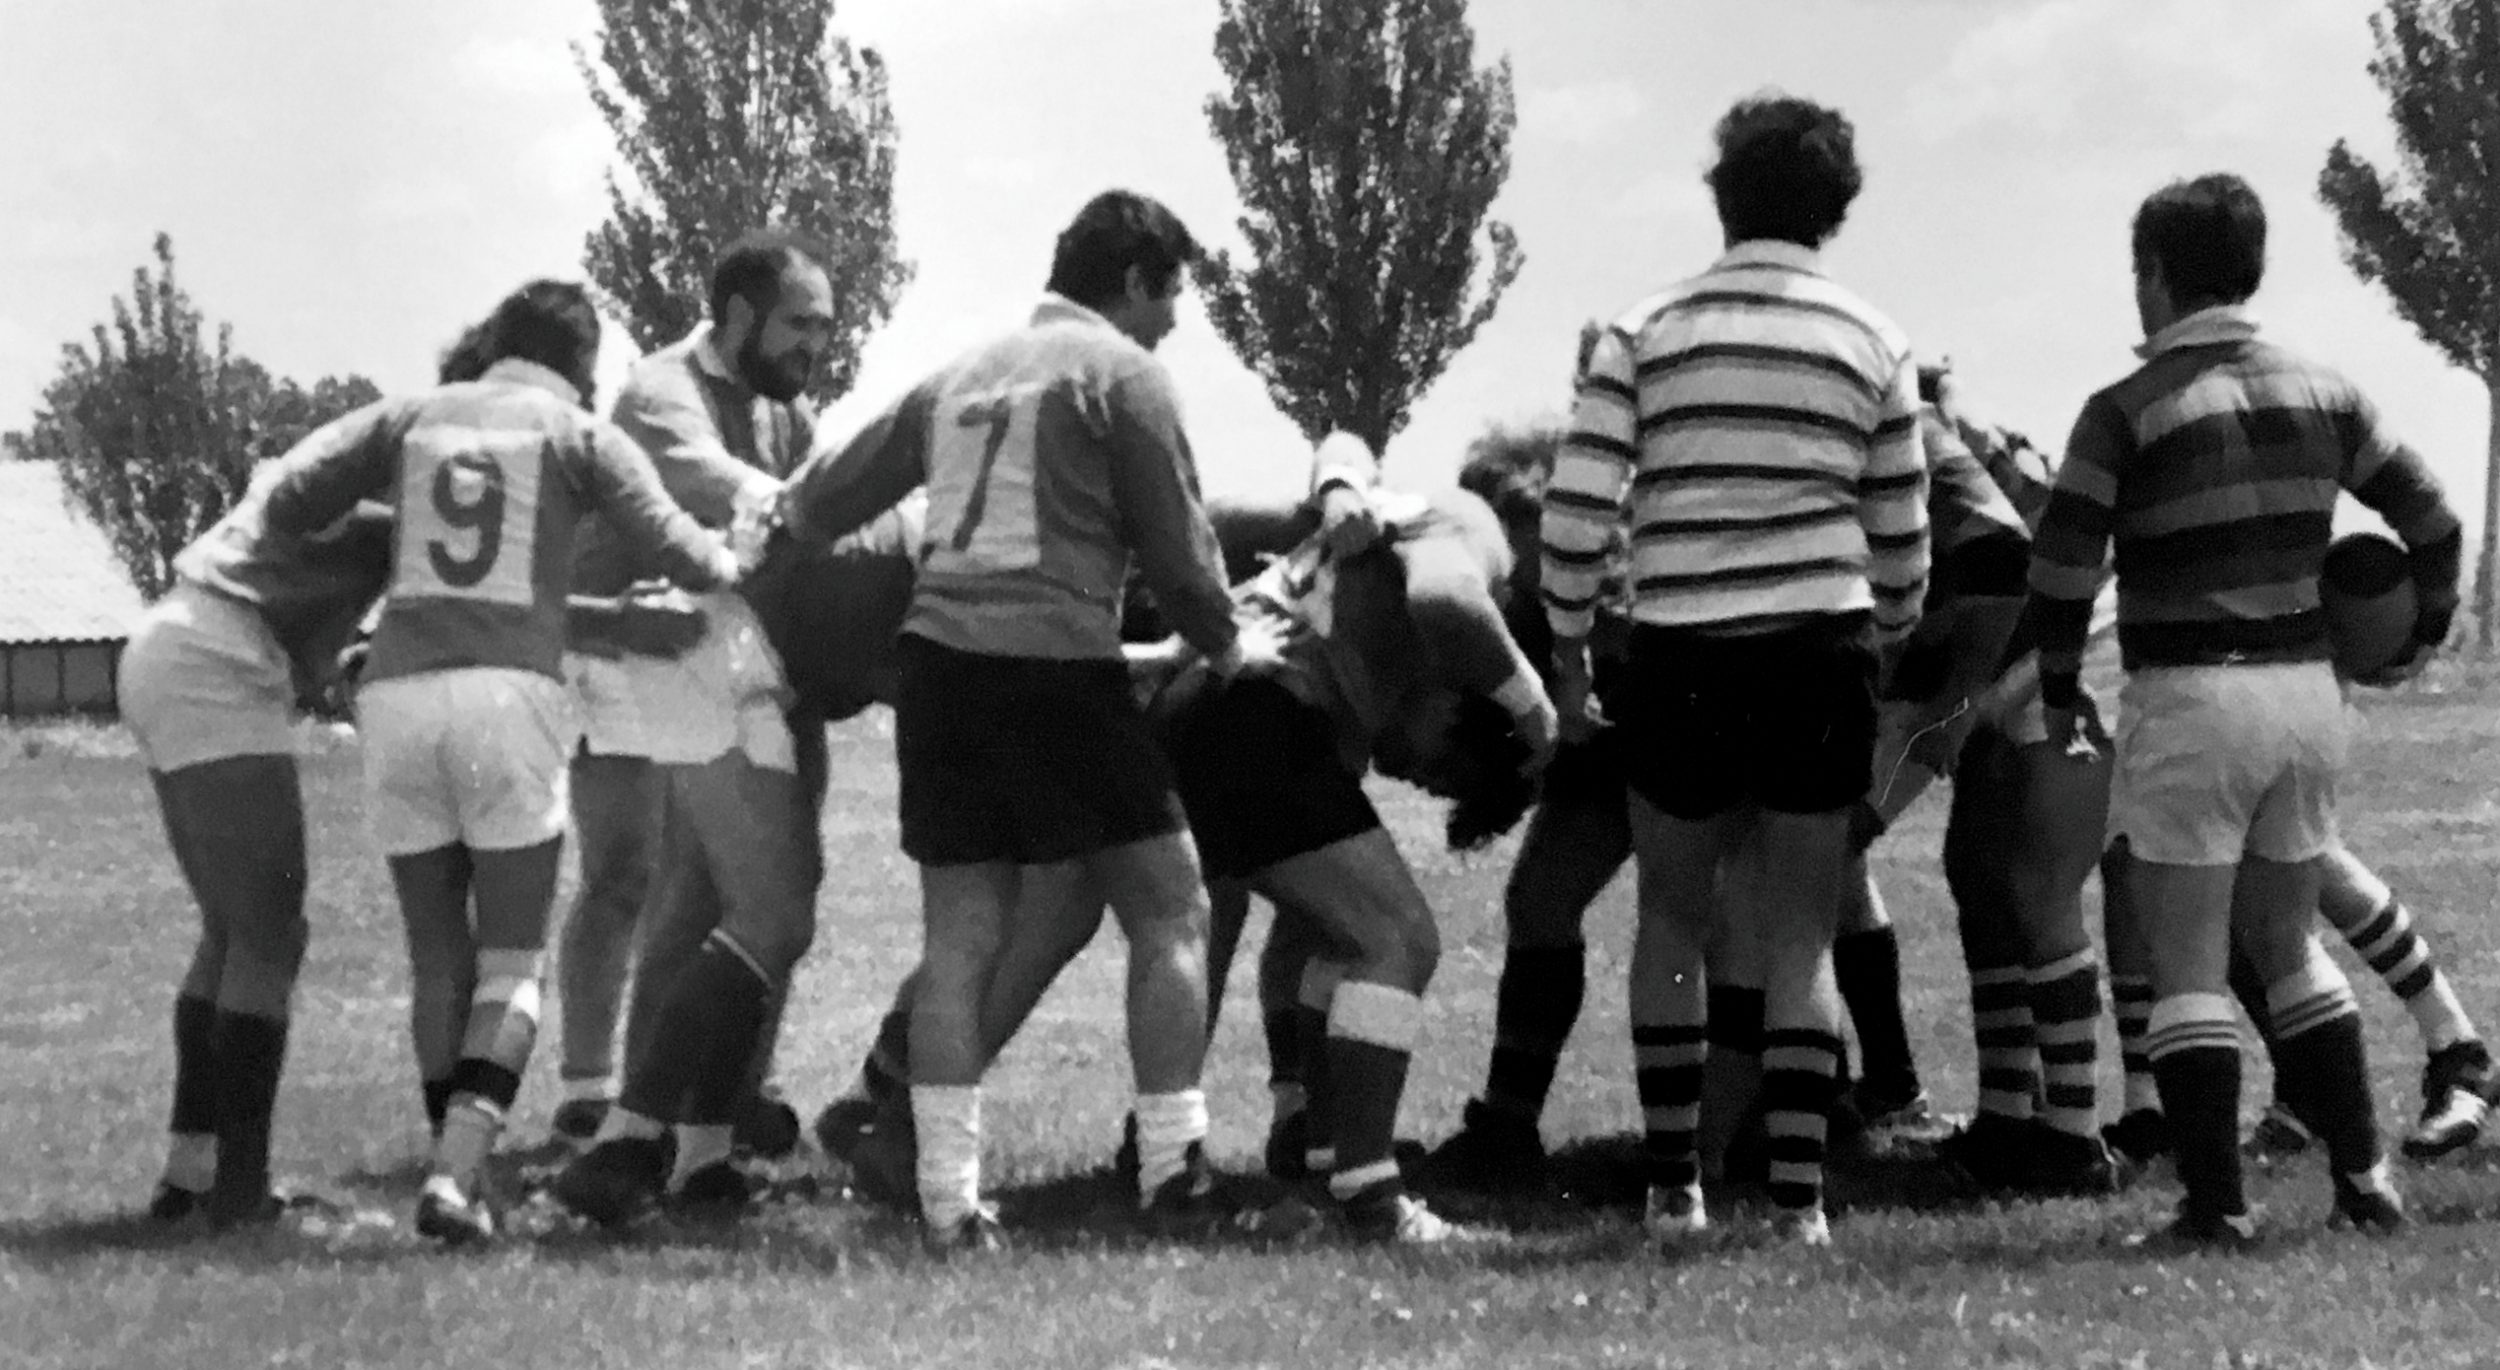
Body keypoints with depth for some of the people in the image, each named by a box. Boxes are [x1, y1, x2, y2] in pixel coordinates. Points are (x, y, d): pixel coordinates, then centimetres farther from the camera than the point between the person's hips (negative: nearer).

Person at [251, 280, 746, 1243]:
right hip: (511, 693, -3)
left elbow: (287, 504, 11)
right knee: (512, 960, 3)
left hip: (397, 693, 3)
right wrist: (732, 566, 26)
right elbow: (677, 551, 4)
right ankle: (455, 1170, -15)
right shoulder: (580, 436, 10)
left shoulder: (414, 418, 17)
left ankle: (459, 1171, 9)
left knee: (439, 957, 13)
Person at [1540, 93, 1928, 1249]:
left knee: (1673, 923, 15)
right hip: (1819, 651, 0)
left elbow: (1575, 504, -3)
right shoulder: (1872, 344, 6)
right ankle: (1798, 1196, 0)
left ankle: (1673, 1187, 12)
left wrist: (1568, 651, 8)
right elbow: (1900, 534, 11)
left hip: (1680, 658, 0)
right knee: (1803, 938, 7)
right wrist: (1889, 638, 28)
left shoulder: (1646, 332, 2)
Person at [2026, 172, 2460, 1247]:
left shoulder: (2126, 411, -8)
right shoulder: (2321, 394, 6)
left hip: (2187, 702, -5)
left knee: (2188, 966, 1)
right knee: (2287, 943, 19)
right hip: (2306, 687, 5)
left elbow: (2062, 567, -12)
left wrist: (2058, 693, 5)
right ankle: (2361, 1171, 15)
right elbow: (2431, 520, 13)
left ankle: (2216, 1204, -3)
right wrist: (2426, 628, 32)